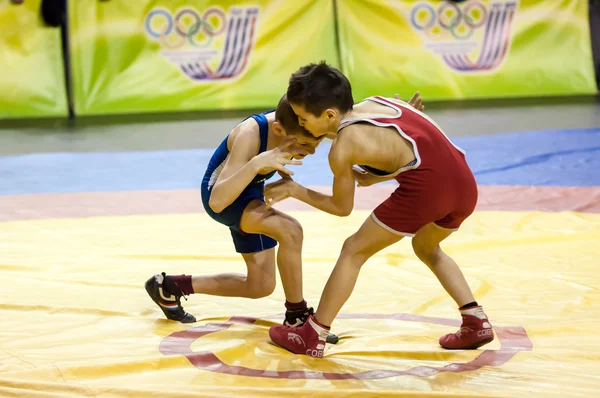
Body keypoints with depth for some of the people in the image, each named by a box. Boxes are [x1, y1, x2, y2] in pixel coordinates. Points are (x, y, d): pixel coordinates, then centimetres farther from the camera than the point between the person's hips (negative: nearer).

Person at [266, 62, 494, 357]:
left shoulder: (342, 149, 1)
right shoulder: (374, 102, 19)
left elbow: (342, 207, 16)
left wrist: (295, 191, 25)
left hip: (426, 189, -7)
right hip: (464, 185, 7)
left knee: (354, 251, 12)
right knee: (426, 248, 35)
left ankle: (312, 337, 19)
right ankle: (476, 322, 26)